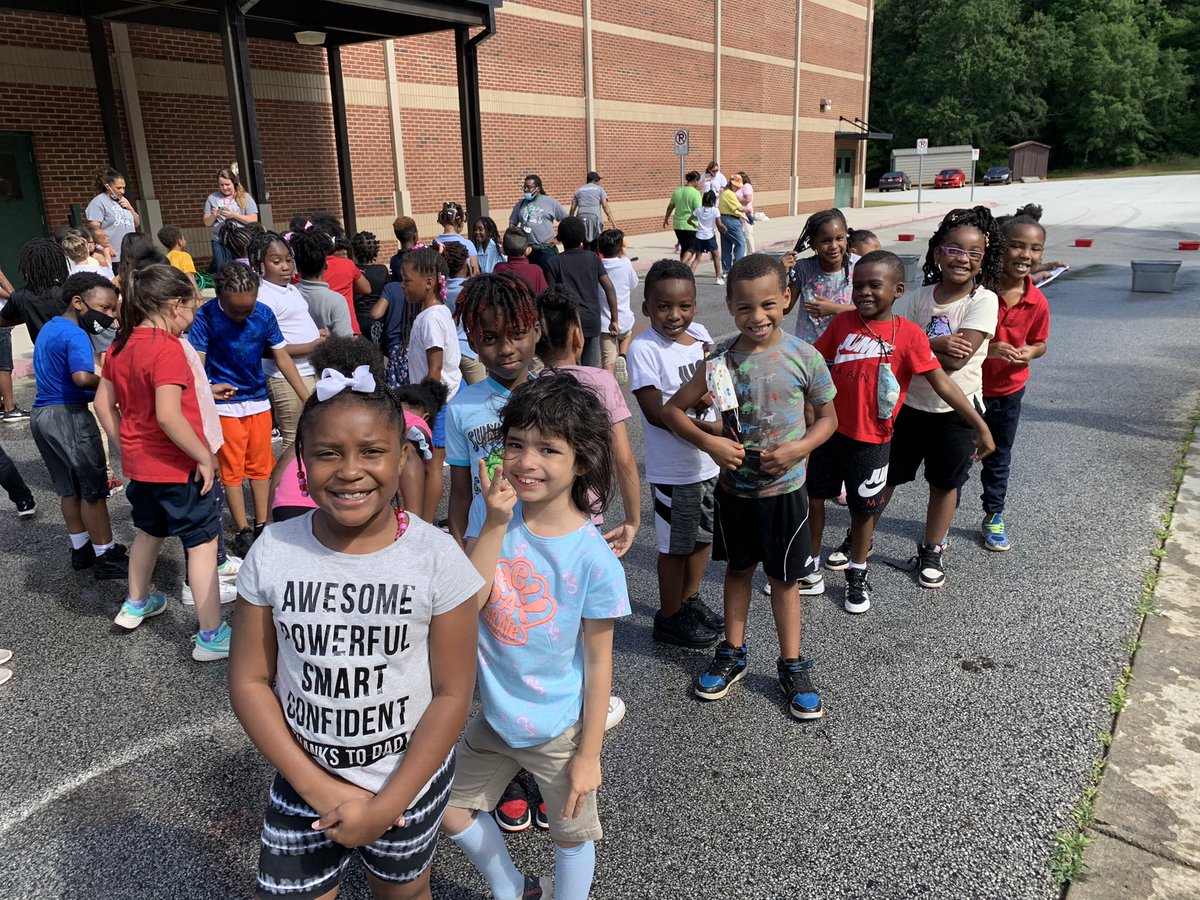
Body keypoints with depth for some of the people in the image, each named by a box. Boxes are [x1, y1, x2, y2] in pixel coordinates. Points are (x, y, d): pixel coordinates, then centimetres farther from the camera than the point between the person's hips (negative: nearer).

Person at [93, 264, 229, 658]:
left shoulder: (121, 345, 3)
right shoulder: (167, 348, -22)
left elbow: (103, 403, 10)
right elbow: (168, 416, -28)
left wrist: (125, 445, 17)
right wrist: (205, 457, -20)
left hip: (139, 462, 9)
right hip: (177, 465, -9)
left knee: (149, 530, 27)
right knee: (202, 542, 0)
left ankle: (135, 604, 46)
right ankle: (211, 636, 3)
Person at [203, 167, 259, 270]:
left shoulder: (245, 197, 3)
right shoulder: (212, 198, 10)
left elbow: (253, 220, -3)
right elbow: (207, 223, 12)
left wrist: (234, 215, -12)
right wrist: (213, 215, -9)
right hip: (219, 242, 2)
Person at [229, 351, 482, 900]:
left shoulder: (435, 557, -19)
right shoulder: (273, 552, -13)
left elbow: (452, 694, -14)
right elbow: (249, 681, -7)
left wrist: (386, 804, -15)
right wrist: (318, 787, -13)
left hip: (410, 779, 0)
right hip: (302, 779, 1)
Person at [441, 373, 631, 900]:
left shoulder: (593, 558, -22)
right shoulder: (490, 511, -12)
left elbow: (599, 663, -13)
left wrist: (589, 754, -9)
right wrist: (496, 524, -31)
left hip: (559, 730, -4)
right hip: (494, 717, 5)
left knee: (571, 836, 15)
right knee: (446, 810, 20)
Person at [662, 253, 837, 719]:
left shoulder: (804, 357, -12)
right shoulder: (720, 359, -10)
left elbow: (828, 418, -1)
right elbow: (672, 408, -3)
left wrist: (798, 448, -19)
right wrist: (709, 442, -18)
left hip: (784, 488, -1)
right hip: (734, 486, 2)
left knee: (784, 578, 12)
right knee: (738, 569, 19)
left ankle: (792, 667, 28)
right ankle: (733, 654, 36)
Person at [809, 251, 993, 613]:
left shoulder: (909, 335, -11)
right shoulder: (842, 323, -2)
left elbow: (942, 383, -10)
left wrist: (980, 426, -12)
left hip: (871, 440, -3)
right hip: (828, 431, 3)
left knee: (864, 509, 12)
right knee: (810, 498, 12)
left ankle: (857, 575, 35)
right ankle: (810, 572, 32)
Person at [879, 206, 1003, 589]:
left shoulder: (983, 301, -15)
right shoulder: (919, 298, -4)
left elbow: (955, 360, -25)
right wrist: (937, 344, -27)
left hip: (956, 410, -2)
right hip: (910, 403, 2)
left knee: (945, 484, 13)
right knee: (884, 475, 12)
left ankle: (931, 552, 33)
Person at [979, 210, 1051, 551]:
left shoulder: (1037, 302, -10)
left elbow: (1039, 343, 7)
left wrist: (1029, 352, -16)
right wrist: (986, 349, -34)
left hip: (1008, 390, 4)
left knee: (999, 458, 20)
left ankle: (993, 517, 39)